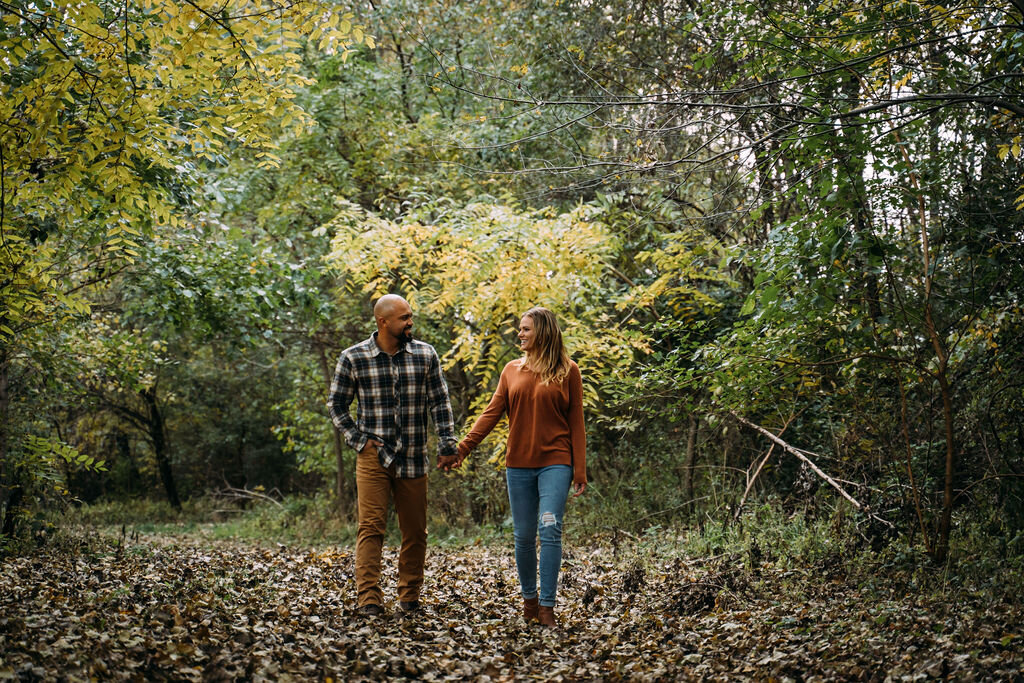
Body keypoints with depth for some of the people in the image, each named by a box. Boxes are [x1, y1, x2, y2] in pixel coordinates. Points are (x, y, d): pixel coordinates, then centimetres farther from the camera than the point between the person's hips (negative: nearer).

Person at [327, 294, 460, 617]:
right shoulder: (353, 358, -2)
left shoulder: (425, 355, 3)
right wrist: (359, 440, -2)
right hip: (374, 457, -2)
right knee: (371, 528, -9)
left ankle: (410, 596, 21)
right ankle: (369, 600, -7)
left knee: (415, 531, 8)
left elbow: (440, 403, 7)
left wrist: (447, 446, 1)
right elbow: (337, 405, 7)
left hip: (413, 459, 2)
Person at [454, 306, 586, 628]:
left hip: (555, 463, -3)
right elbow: (492, 412, 5)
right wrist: (463, 447, -6)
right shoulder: (512, 370, 10)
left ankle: (547, 606, -8)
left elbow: (576, 423, 1)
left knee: (550, 529, -13)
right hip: (519, 464, 3)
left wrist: (579, 470, -3)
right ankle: (529, 598, 24)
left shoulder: (567, 371, 2)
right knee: (523, 536, 7)